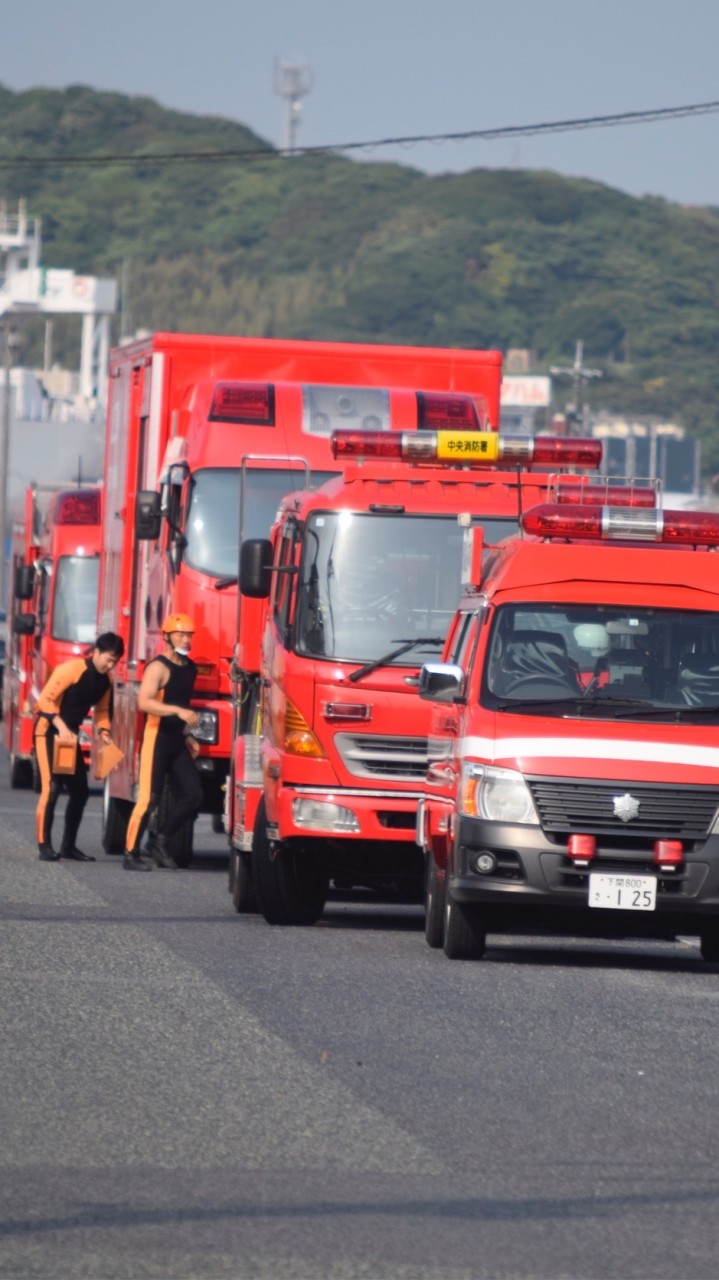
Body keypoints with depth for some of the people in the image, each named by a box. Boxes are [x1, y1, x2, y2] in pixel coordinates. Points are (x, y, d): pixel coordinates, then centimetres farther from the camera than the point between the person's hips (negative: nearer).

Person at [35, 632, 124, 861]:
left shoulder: (106, 680, 4)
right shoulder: (72, 669, -19)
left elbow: (102, 710, 16)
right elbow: (46, 700, -20)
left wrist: (103, 732, -1)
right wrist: (61, 727, -28)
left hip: (70, 734, 8)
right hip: (49, 731, -8)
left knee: (79, 790, 7)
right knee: (52, 787, -16)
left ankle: (68, 845, 16)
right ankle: (44, 846, -14)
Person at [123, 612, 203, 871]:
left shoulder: (189, 668, 14)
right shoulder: (159, 667, -13)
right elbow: (144, 702, -26)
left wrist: (188, 736, 20)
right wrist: (178, 711, -33)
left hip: (177, 742, 8)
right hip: (157, 737, -8)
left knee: (192, 795, 3)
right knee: (149, 798, -9)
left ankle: (162, 841, 17)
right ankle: (131, 854, -3)